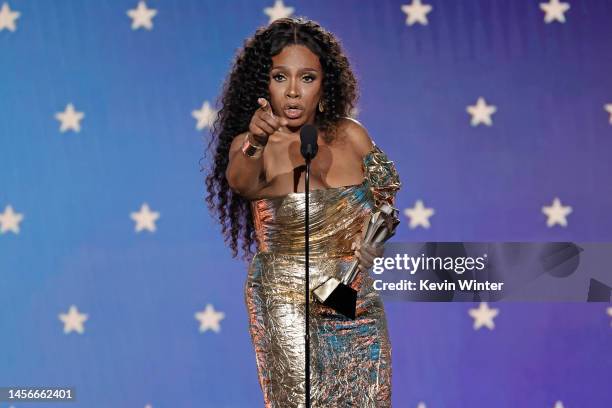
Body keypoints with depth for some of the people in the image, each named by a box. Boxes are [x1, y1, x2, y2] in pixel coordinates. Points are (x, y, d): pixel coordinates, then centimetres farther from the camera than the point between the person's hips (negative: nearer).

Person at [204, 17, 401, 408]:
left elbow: (385, 200, 15)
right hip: (287, 305, -3)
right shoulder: (250, 145, -10)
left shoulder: (350, 135, -1)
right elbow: (239, 181, -34)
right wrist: (255, 143, -55)